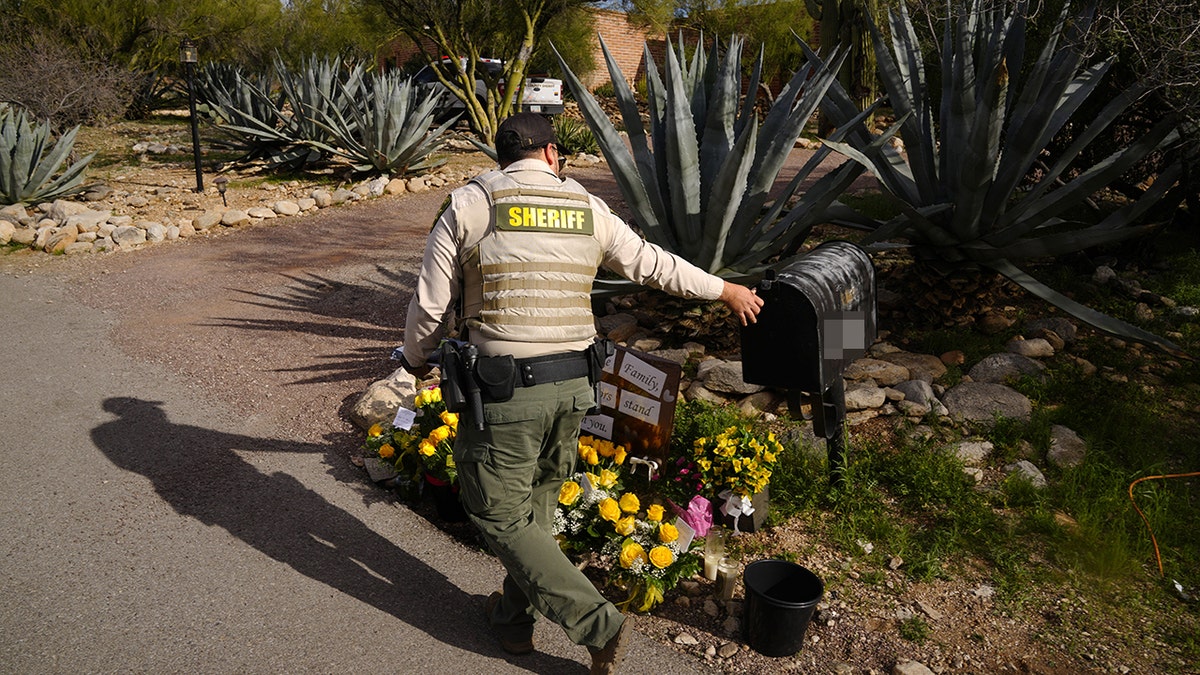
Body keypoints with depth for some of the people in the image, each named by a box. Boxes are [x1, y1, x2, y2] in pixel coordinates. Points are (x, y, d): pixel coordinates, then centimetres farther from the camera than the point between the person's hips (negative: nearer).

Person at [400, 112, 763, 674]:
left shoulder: (468, 205, -2)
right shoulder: (588, 210, 7)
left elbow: (430, 306, -2)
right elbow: (654, 265, 16)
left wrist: (416, 360, 18)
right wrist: (725, 290, 31)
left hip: (500, 388, -4)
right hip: (572, 387, 5)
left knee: (500, 515, 8)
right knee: (536, 504, 22)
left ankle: (599, 626, 7)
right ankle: (515, 618, 38)